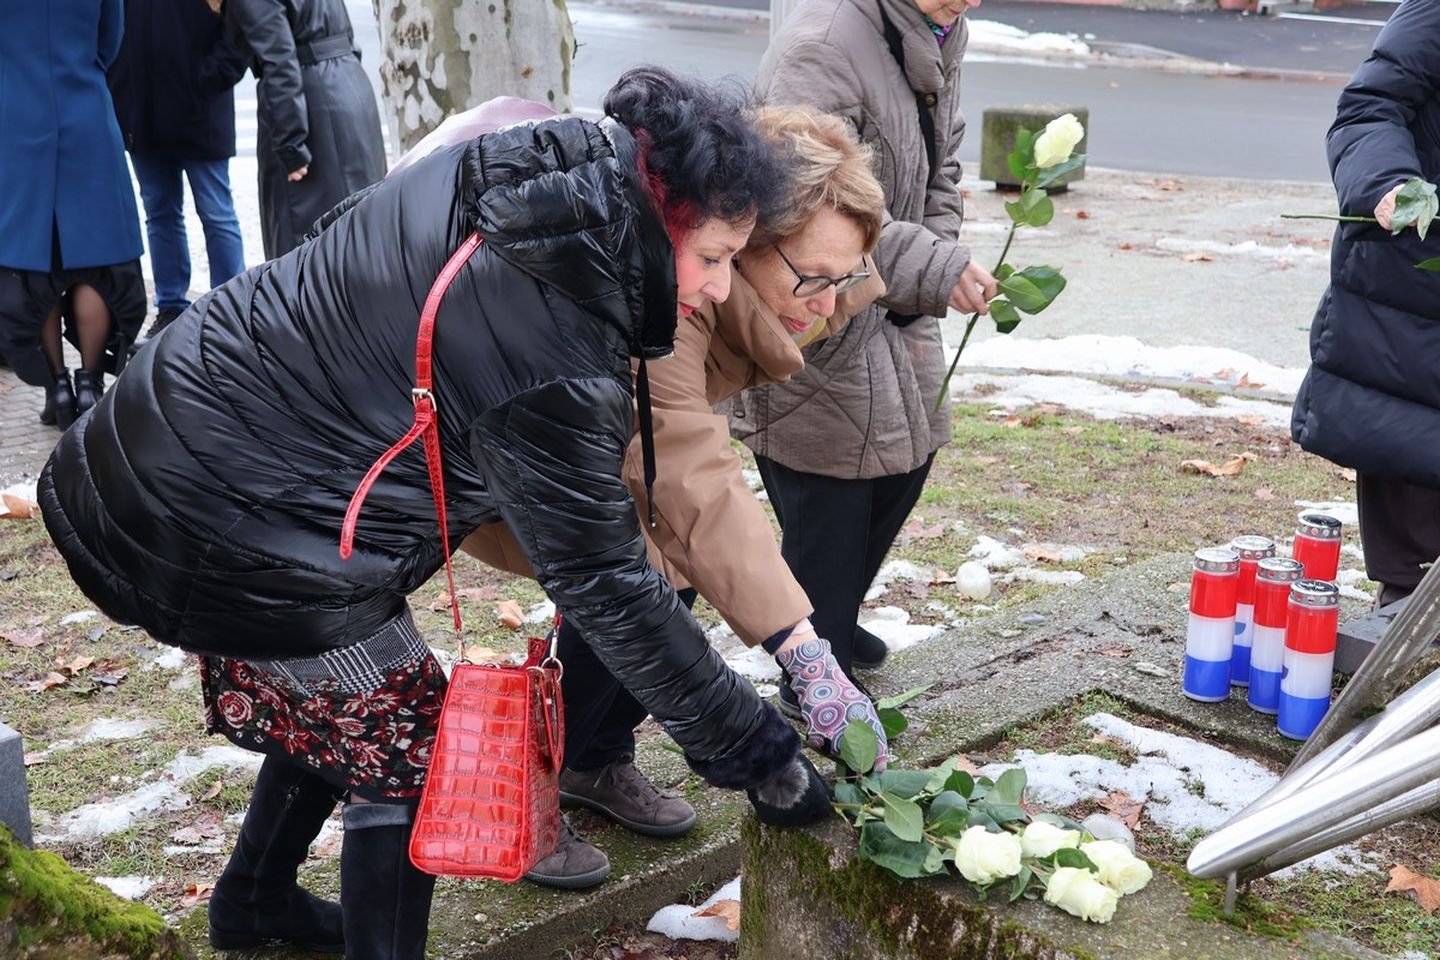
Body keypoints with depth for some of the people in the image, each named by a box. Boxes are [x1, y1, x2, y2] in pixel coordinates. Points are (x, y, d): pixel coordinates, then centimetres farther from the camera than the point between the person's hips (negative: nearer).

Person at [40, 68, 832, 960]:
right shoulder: (552, 357, -28)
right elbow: (606, 585, -22)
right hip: (223, 529, -9)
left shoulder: (488, 178, -5)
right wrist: (759, 752, -13)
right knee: (408, 740, 5)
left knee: (335, 700, 24)